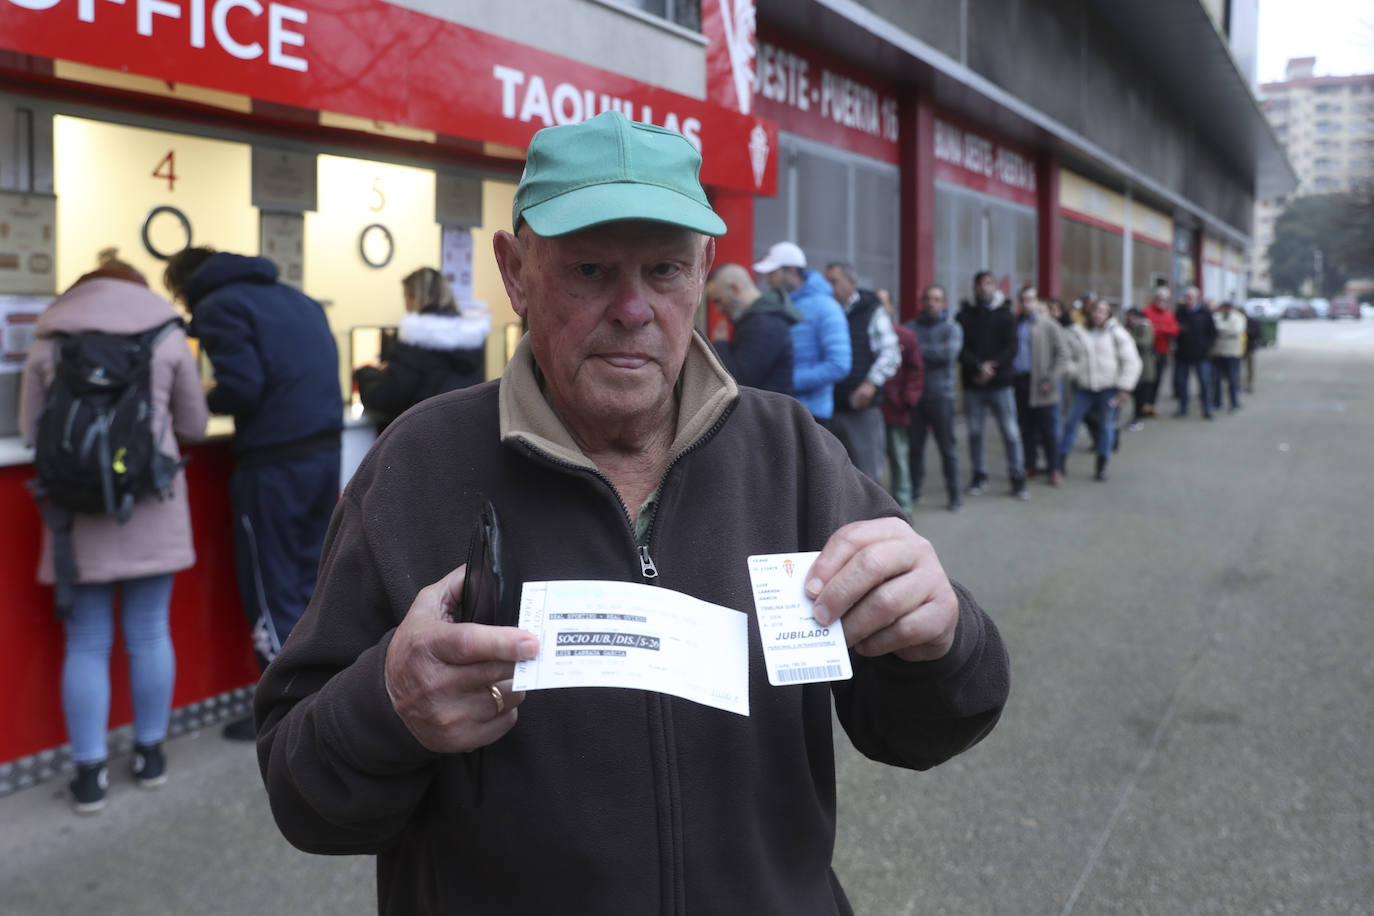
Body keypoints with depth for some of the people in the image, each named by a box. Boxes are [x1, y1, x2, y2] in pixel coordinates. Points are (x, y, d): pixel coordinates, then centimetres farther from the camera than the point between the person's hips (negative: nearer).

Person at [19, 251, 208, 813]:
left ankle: (90, 773, 11)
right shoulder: (167, 336, 6)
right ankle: (150, 754, 23)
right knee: (149, 634, 11)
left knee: (86, 643, 7)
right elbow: (194, 427, 11)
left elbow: (31, 429, 11)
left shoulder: (48, 341, 8)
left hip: (78, 506, 0)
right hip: (151, 503, 0)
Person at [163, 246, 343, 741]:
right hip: (325, 451, 7)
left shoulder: (219, 306, -4)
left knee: (270, 589, 3)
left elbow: (242, 388, -14)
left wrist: (207, 399, 5)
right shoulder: (296, 297, 19)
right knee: (309, 578, 16)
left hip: (274, 462, -7)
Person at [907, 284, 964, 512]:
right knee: (915, 446, 5)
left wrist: (919, 351, -13)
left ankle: (954, 495, 8)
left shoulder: (952, 327, 3)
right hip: (915, 394, 2)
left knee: (947, 448, 1)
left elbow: (950, 351, -14)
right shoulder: (911, 326, 10)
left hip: (941, 395, -2)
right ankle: (914, 492, 16)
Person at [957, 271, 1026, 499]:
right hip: (973, 384, 1)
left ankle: (1018, 479, 4)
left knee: (1010, 432, -3)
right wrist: (979, 366, -17)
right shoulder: (965, 315, 5)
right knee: (974, 432, 7)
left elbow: (1011, 348, -2)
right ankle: (979, 476, 19)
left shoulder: (1005, 314, 5)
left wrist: (992, 366, -14)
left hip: (1000, 383, -1)